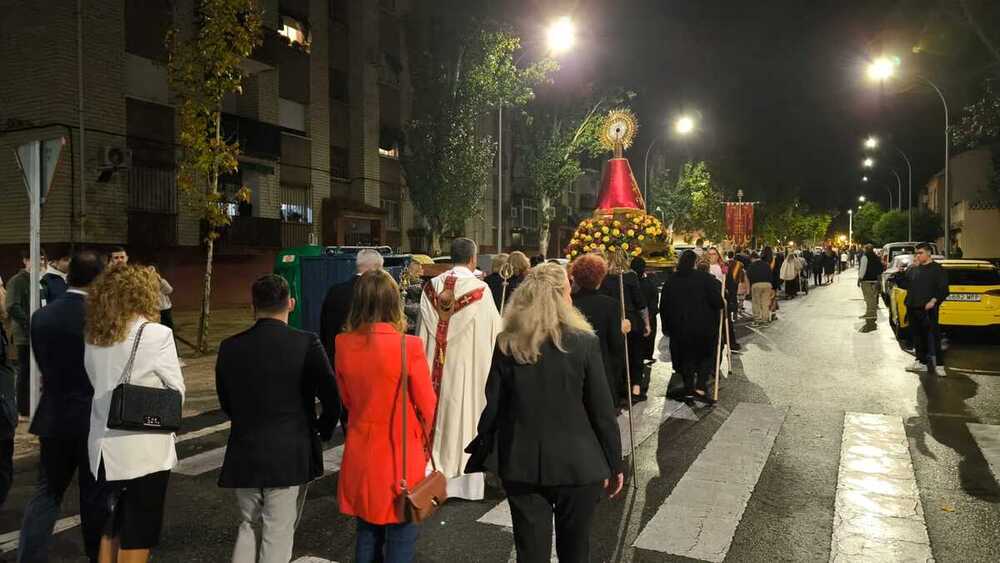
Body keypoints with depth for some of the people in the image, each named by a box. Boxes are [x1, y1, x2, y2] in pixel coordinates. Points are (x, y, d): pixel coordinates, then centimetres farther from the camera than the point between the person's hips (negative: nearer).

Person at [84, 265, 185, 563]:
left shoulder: (94, 337, 3)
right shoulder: (156, 335, -15)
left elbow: (99, 385, 9)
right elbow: (177, 393, -7)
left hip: (105, 448, 6)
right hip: (144, 450, -6)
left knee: (111, 529, 22)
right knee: (137, 538, 8)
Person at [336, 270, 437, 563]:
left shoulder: (344, 344, -7)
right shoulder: (408, 346, -20)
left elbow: (347, 399, 7)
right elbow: (427, 406, -10)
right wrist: (425, 442, 9)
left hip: (360, 453, 5)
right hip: (400, 455, -4)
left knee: (366, 534, 20)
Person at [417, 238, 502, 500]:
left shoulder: (432, 287, -1)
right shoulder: (479, 289, -13)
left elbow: (424, 332, 5)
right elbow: (495, 331, -7)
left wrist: (428, 364, 14)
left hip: (438, 366, 4)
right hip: (468, 365, -3)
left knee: (439, 409, 13)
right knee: (466, 414, 5)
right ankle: (467, 481, 15)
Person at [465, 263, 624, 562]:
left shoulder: (507, 344, -6)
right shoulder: (584, 343, -12)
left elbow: (492, 407, -2)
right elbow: (602, 410, -8)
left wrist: (479, 456, 10)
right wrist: (614, 464, 3)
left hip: (522, 465, 2)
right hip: (577, 465, -1)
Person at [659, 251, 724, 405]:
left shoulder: (671, 281, 2)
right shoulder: (705, 277, -10)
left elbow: (664, 306, 7)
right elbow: (717, 301, -15)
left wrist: (666, 327, 15)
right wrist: (721, 304, 9)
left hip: (679, 327, 3)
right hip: (703, 326, -3)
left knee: (686, 357, 15)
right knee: (706, 355, 11)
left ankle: (689, 390, 17)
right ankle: (701, 388, -4)